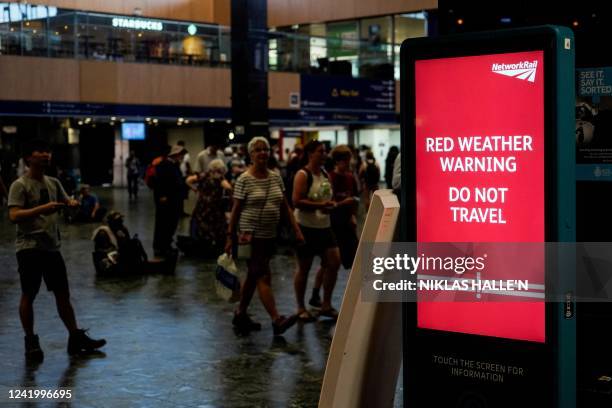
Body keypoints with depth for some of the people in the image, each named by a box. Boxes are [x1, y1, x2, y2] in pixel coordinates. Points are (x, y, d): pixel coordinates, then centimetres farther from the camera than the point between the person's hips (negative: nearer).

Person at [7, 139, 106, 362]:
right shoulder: (20, 185, -10)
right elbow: (14, 216, -20)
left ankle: (76, 337, 18)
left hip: (52, 247, 7)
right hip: (29, 248, -7)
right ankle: (31, 341, 14)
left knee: (62, 293, 11)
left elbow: (66, 202, 21)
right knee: (29, 295, 3)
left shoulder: (53, 183, 10)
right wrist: (41, 209, -31)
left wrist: (72, 204, -3)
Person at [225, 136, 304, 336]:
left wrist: (296, 230, 3)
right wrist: (230, 237, -6)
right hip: (251, 235, -6)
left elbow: (285, 207, 10)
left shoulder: (276, 178, 8)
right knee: (263, 277, -11)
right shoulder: (244, 180, -8)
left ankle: (241, 315, 28)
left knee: (253, 276, 15)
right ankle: (277, 320, -16)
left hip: (269, 235, 7)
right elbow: (236, 210, -6)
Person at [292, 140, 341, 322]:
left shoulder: (325, 175, 11)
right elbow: (297, 201, -20)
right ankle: (301, 308, 16)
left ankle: (326, 305, 11)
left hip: (324, 226, 7)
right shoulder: (303, 175, -11)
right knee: (304, 267, 3)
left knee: (333, 262, -1)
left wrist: (331, 204, 0)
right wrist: (320, 205, -23)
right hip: (306, 227, -7)